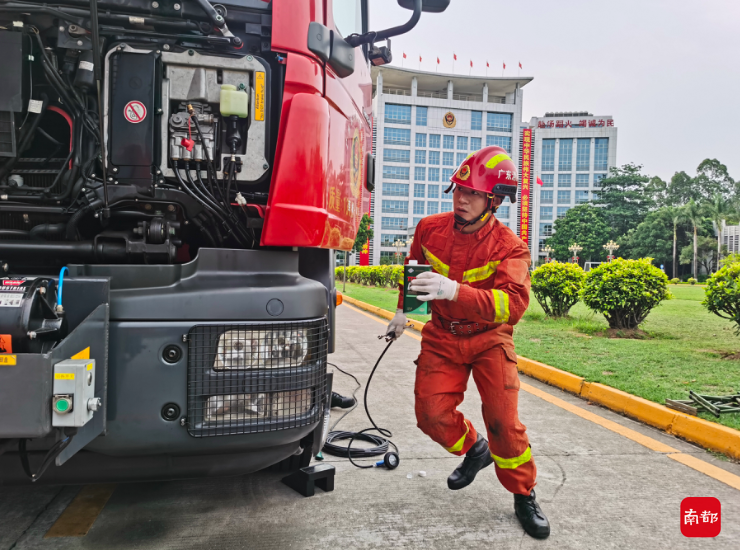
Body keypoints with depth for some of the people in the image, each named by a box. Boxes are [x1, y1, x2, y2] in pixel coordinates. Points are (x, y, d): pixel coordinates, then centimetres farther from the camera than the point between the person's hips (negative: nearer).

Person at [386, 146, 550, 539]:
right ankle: (475, 449, 27)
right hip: (442, 335, 3)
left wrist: (455, 290, -48)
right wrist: (403, 309, 16)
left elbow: (514, 302, -35)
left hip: (489, 338, -3)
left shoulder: (509, 247, -18)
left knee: (503, 420, -8)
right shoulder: (429, 229, -7)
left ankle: (524, 497, 18)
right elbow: (413, 269, 16)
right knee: (432, 414, -6)